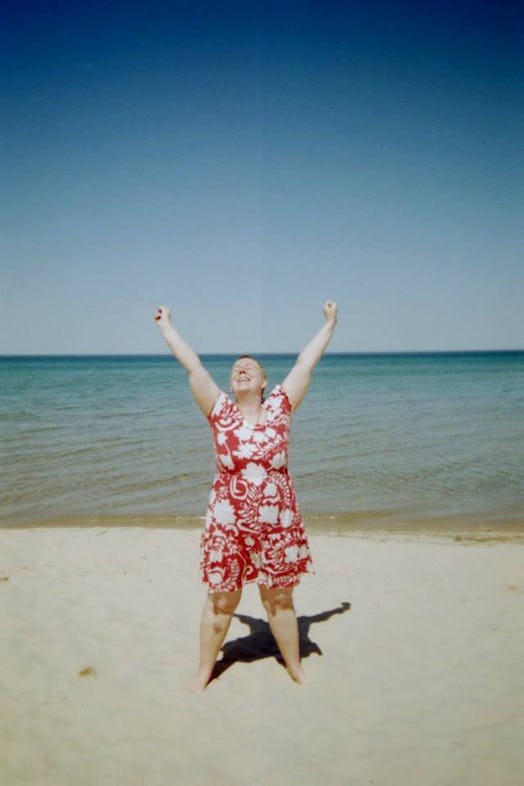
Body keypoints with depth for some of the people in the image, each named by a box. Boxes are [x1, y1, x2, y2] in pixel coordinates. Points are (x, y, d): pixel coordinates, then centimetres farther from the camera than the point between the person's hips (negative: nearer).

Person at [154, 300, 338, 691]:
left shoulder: (280, 407, -2)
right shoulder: (220, 411, -3)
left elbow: (306, 363, 3)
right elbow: (193, 365, -2)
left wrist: (329, 324, 9)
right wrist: (166, 326, 3)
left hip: (278, 524, 0)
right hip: (228, 525, 0)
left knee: (280, 600, 15)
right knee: (221, 601, 12)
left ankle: (295, 666, 34)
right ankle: (204, 671, 30)